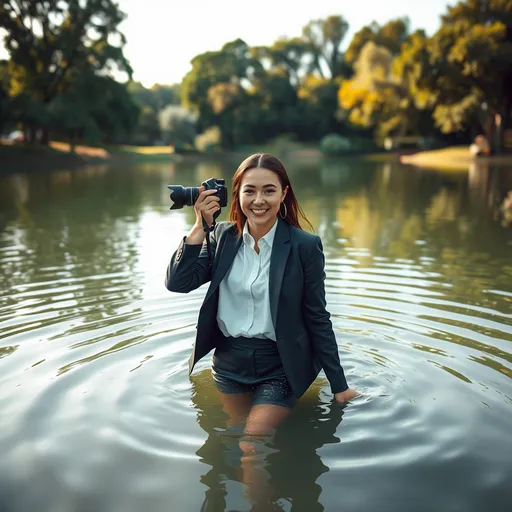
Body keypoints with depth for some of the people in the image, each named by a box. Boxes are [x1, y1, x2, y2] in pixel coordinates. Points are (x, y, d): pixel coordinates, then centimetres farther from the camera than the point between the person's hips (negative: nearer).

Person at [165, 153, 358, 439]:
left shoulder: (305, 246, -15)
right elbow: (177, 283, -11)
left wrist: (339, 385, -5)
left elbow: (317, 317, -9)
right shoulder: (223, 236, -3)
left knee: (253, 448, -4)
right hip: (229, 361, 4)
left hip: (280, 365, -4)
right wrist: (201, 226, -18)